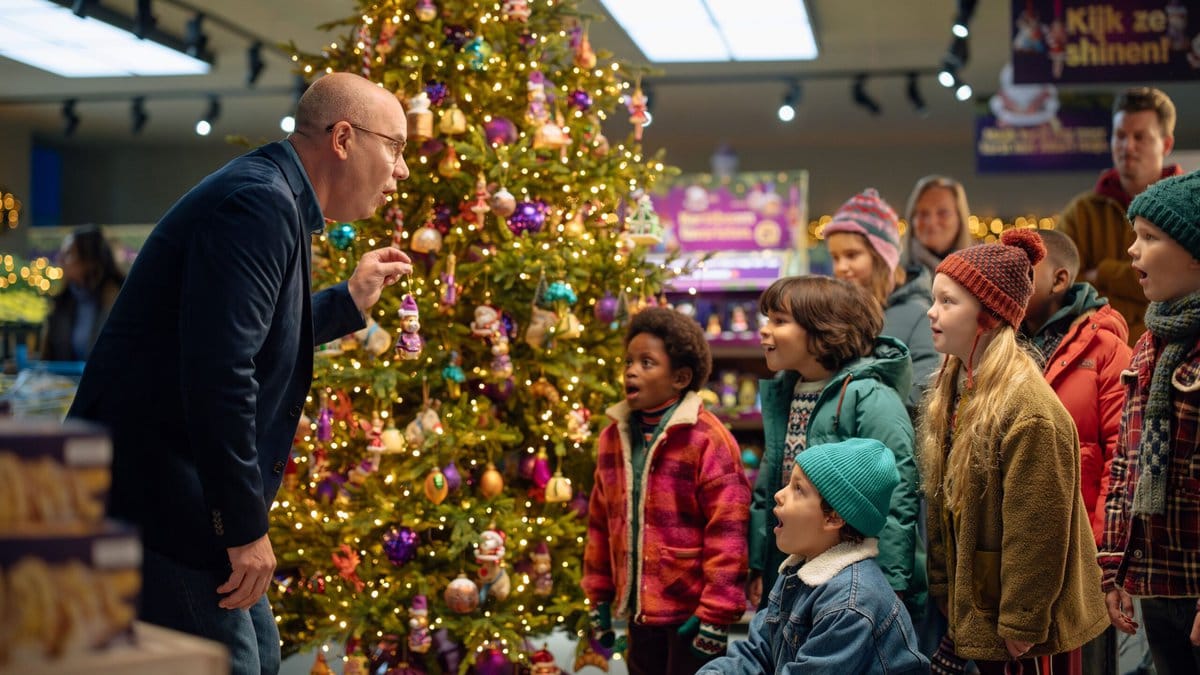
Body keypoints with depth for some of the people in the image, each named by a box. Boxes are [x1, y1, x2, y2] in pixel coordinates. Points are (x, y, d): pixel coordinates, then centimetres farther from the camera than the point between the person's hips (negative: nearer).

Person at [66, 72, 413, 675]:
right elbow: (219, 372, -28)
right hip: (153, 496, -11)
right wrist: (246, 527, -23)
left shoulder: (275, 200, 15)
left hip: (179, 496, 11)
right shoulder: (260, 202, -19)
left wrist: (349, 300, 21)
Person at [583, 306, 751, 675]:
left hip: (691, 610, -6)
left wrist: (716, 614, -16)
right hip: (641, 607, 6)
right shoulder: (614, 437, 6)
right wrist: (599, 598, 14)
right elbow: (601, 523, 13)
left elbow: (727, 532, -16)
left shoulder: (707, 439, -14)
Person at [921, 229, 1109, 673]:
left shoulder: (1028, 410, -21)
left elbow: (1036, 530, -21)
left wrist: (1020, 626, -18)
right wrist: (946, 595, 9)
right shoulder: (954, 394, 5)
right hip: (977, 619, 8)